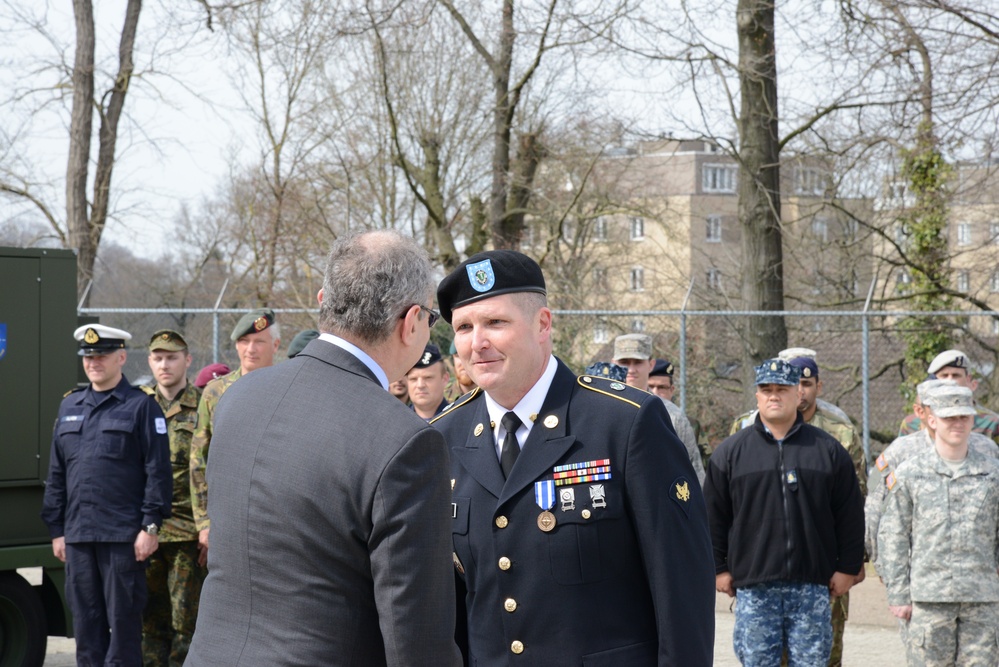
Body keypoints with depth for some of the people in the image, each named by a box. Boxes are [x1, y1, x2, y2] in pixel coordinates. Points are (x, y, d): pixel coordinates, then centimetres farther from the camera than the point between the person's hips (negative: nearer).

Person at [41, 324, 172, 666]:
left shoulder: (141, 405, -1)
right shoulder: (70, 406, 15)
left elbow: (158, 471, -6)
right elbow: (56, 473, 16)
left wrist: (150, 526, -12)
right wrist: (56, 529, 11)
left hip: (124, 535, -5)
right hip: (78, 533, 5)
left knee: (123, 621, -1)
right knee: (85, 621, 9)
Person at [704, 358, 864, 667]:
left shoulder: (828, 450, 7)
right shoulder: (731, 452, 6)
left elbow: (850, 515, 8)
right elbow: (713, 516, 7)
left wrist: (848, 567, 4)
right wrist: (718, 568, 3)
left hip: (812, 586, 0)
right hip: (753, 587, 0)